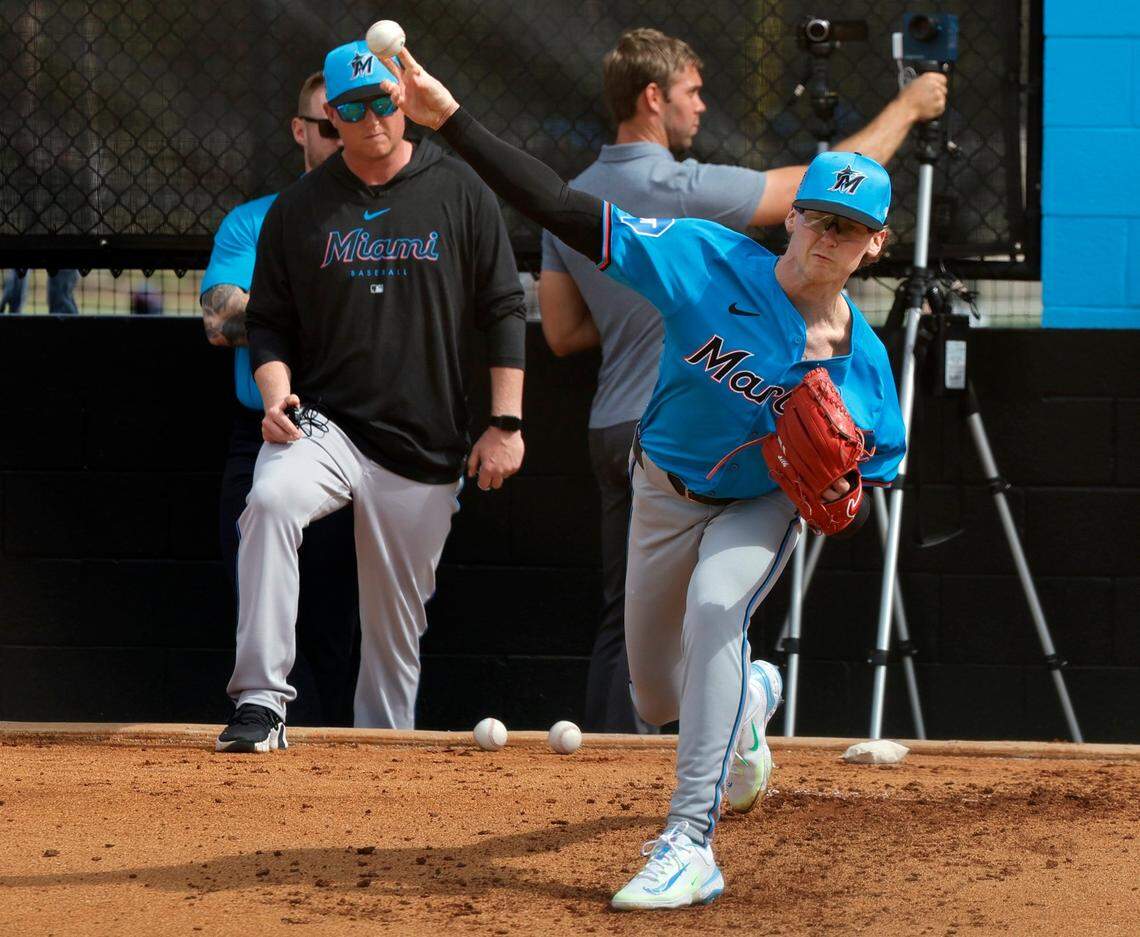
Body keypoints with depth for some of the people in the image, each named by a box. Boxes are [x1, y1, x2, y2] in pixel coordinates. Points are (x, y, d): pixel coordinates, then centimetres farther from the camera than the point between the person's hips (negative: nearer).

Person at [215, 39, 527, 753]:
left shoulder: (460, 193, 2)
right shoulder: (300, 208, 5)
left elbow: (505, 313, 3)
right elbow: (269, 321, 10)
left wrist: (507, 424, -4)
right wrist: (277, 392, -10)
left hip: (426, 448, 0)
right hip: (324, 424, 0)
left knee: (396, 620, 6)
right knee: (272, 501, -32)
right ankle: (262, 702, -32)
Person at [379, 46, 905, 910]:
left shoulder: (864, 366, -20)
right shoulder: (711, 262, -26)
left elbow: (875, 472, -4)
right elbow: (569, 212, -31)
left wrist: (843, 497, -30)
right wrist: (451, 120, -39)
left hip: (762, 508, -2)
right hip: (664, 494, 2)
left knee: (714, 611, -34)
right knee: (661, 699, 14)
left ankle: (690, 846, -35)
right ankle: (751, 699, 55)